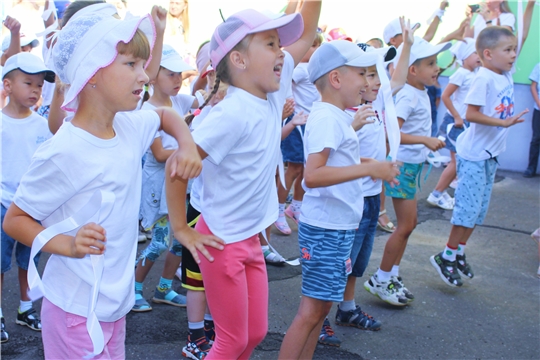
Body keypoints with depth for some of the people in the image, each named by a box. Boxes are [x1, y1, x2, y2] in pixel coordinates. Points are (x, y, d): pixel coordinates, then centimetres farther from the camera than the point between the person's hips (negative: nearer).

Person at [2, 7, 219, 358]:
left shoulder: (130, 126, -2)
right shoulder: (62, 152, -22)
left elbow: (165, 115, 21)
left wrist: (188, 145, 2)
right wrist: (68, 244, -28)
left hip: (117, 301, 7)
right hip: (77, 311, -7)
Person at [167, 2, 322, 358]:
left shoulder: (273, 91, -2)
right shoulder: (232, 113, -26)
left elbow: (305, 36, 9)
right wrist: (181, 229, -18)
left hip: (251, 237, 8)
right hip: (222, 241, -8)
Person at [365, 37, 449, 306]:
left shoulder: (421, 93, 5)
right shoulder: (408, 96, -21)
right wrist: (424, 139, -35)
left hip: (413, 165, 10)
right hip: (403, 165, -10)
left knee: (409, 223, 16)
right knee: (405, 226, -4)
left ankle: (392, 276, 27)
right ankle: (380, 280, 9)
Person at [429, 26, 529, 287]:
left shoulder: (507, 75, 6)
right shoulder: (483, 78, -17)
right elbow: (471, 114, -23)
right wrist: (503, 122, -26)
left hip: (490, 154, 8)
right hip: (473, 154, -8)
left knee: (479, 209, 14)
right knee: (468, 207, -3)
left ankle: (459, 253, 26)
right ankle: (446, 256, 11)